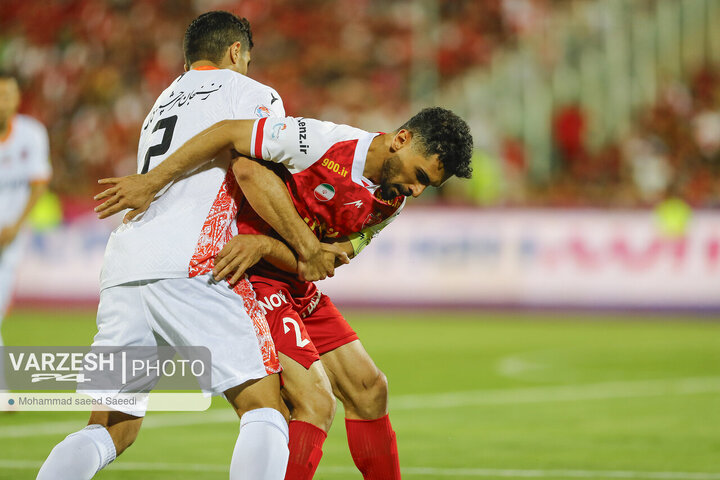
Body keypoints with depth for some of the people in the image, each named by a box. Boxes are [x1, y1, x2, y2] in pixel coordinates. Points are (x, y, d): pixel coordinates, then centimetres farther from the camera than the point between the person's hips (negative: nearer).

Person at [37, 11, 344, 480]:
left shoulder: (162, 104, 34)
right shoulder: (253, 94, 12)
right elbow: (250, 172, -6)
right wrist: (308, 248, -2)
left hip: (123, 265, 7)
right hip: (190, 262, -6)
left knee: (113, 429, 12)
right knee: (265, 410, -6)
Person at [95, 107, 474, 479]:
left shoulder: (391, 202, 1)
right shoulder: (325, 143, -23)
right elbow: (227, 132, -20)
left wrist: (262, 245, -26)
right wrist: (151, 183, -19)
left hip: (300, 291, 9)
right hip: (250, 280, -9)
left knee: (369, 390, 9)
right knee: (315, 404, -19)